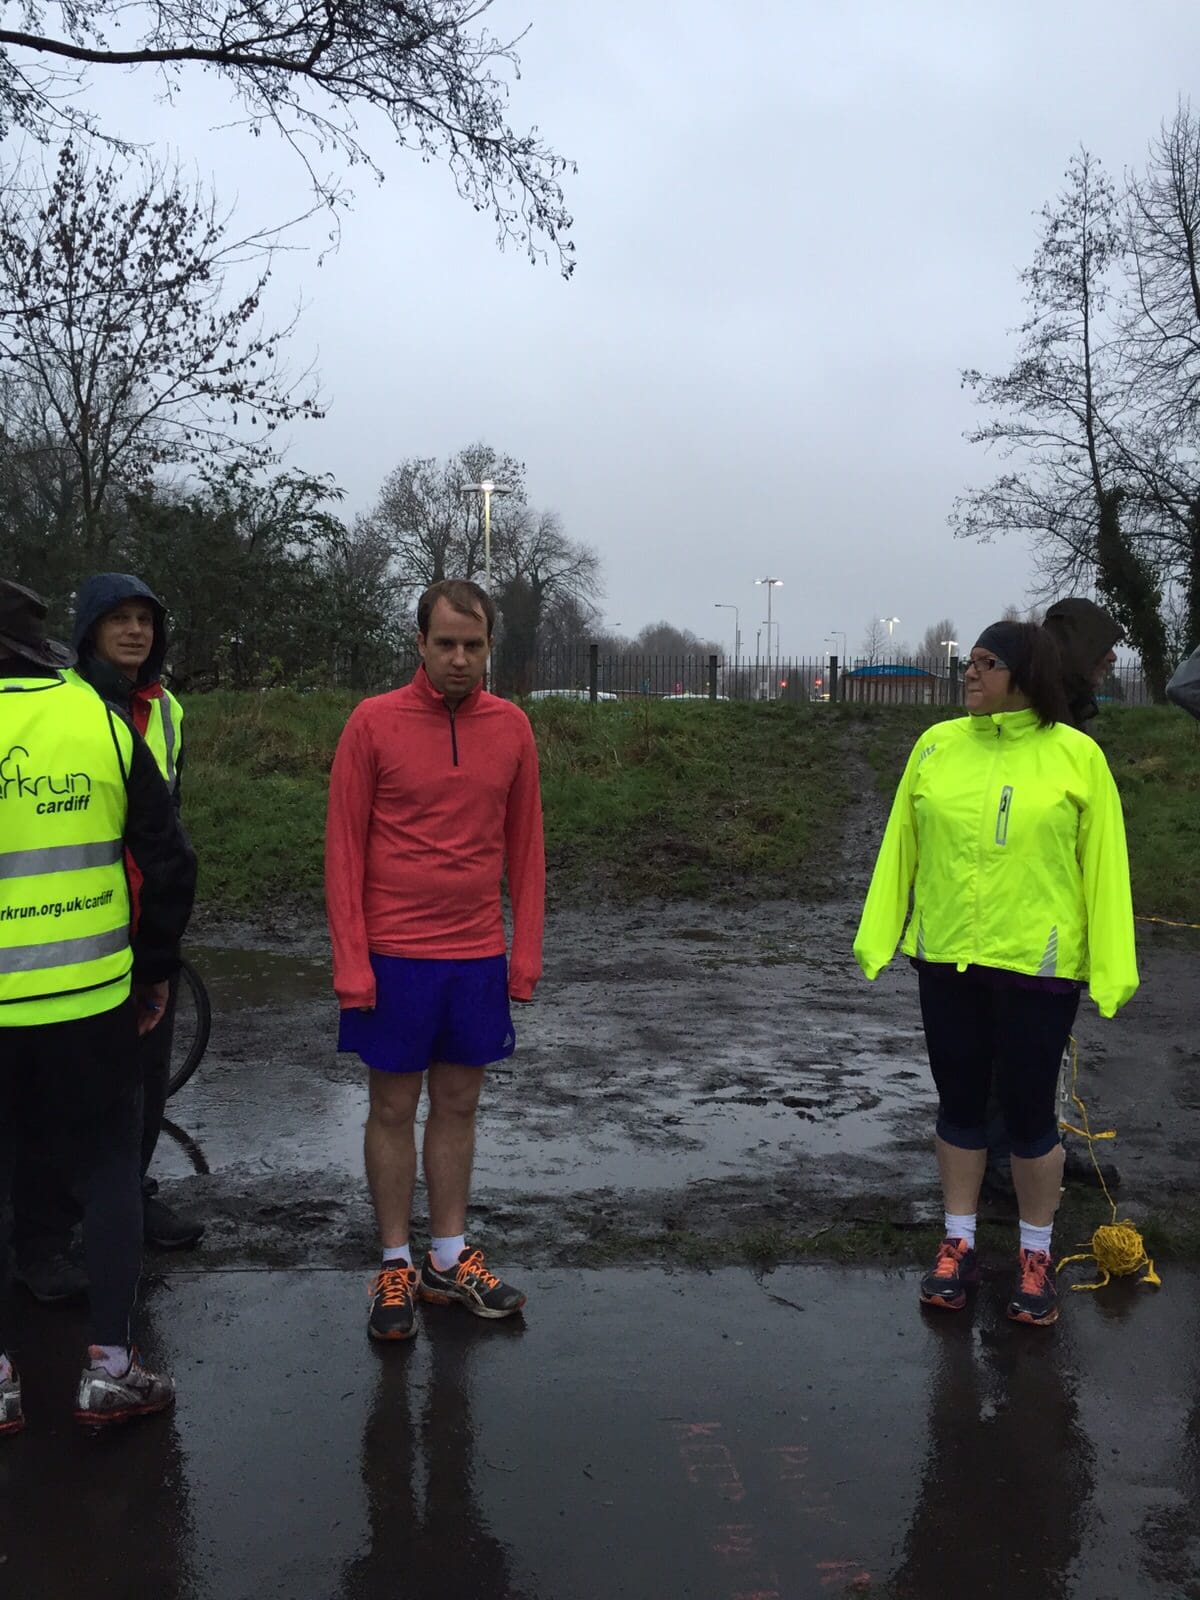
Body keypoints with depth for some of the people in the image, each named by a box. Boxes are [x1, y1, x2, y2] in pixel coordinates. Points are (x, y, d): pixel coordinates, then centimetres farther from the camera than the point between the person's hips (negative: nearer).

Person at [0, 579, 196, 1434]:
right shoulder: (100, 720, -1)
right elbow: (170, 861, -1)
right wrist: (157, 967, 10)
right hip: (90, 1001, 1)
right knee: (109, 1169, 15)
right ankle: (109, 1366, 16)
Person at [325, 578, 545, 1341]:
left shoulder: (511, 727, 3)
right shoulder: (374, 722, -6)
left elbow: (525, 846, 7)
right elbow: (345, 848, -5)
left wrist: (527, 954, 3)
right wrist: (351, 962, -10)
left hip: (478, 955, 3)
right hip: (395, 955, -3)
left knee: (459, 1105, 12)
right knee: (394, 1108, 7)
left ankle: (450, 1259, 25)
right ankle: (396, 1267, 20)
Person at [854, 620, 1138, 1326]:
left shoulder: (1076, 755, -7)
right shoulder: (937, 745, 1)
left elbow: (1103, 865, -6)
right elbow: (900, 845, 4)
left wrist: (1112, 968, -9)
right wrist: (878, 937, 1)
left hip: (1037, 966, -3)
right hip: (946, 959, 3)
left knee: (1030, 1110, 9)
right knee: (960, 1104, 14)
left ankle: (1036, 1257, 28)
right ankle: (960, 1245, 31)